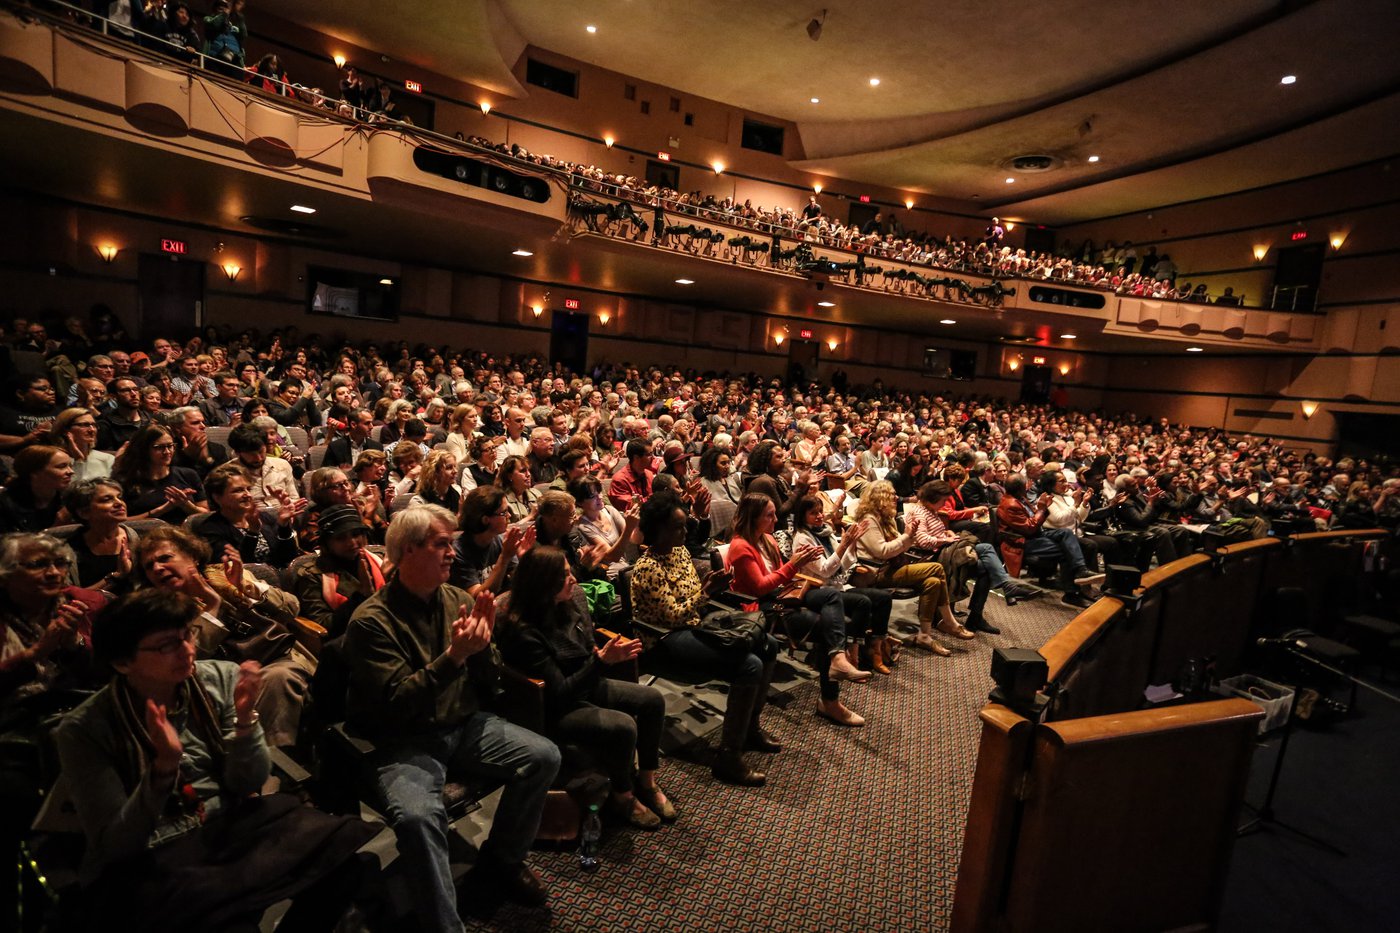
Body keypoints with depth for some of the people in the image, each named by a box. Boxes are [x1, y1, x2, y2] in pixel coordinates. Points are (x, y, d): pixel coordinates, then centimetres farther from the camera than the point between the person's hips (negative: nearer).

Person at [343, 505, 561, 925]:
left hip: (465, 724, 5)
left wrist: (482, 644, -15)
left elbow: (485, 686, 6)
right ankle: (444, 923, -10)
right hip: (405, 740, -5)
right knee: (417, 815, -33)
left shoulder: (459, 599, 2)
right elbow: (395, 704, -20)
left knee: (544, 756, -12)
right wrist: (453, 656, -29)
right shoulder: (372, 619, -13)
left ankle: (500, 862, 12)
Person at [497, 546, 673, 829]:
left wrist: (611, 654, -12)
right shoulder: (523, 631, -28)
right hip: (553, 709, -8)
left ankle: (647, 782, 11)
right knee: (622, 726, -28)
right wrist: (602, 660, -31)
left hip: (585, 686, 8)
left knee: (653, 699, -6)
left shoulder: (572, 600, -6)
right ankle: (623, 797, 1)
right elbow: (559, 692, -26)